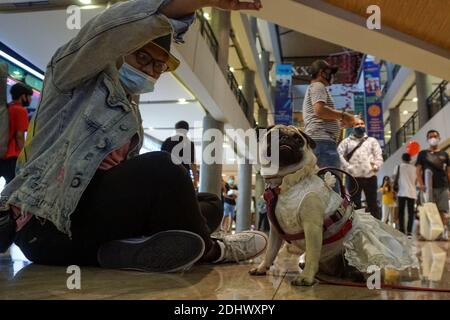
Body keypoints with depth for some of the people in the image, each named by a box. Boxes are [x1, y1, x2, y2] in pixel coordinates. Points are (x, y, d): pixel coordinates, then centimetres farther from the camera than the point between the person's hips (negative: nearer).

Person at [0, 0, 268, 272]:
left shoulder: (132, 117, 21)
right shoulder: (83, 77, -1)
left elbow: (129, 181, 15)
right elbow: (110, 29, -23)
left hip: (92, 221, 8)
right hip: (48, 226, -8)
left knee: (209, 206, 3)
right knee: (160, 171, -29)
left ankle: (133, 249, -21)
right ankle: (208, 250, -5)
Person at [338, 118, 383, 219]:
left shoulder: (372, 140, 17)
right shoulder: (346, 141, 12)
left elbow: (378, 155, 9)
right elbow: (339, 154, 1)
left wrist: (376, 167, -7)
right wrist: (347, 167, -10)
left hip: (370, 177, 1)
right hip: (354, 177, -1)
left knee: (373, 204, 5)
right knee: (355, 204, 5)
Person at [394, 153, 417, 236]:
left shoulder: (399, 166, 3)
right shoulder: (414, 168, 10)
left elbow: (395, 179, -1)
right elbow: (415, 181, 14)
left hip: (402, 192, -2)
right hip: (412, 193, 2)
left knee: (401, 212, 2)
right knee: (411, 212, 4)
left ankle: (402, 230, -7)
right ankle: (409, 231, -4)